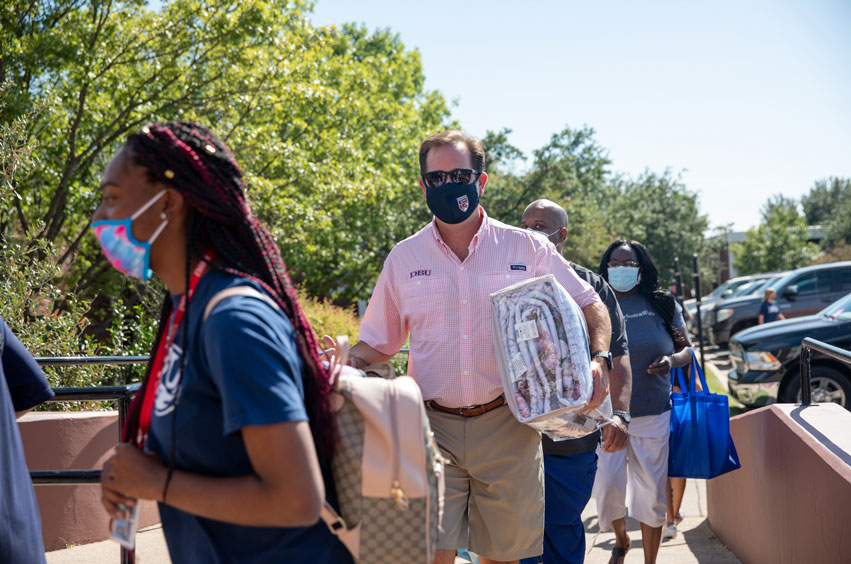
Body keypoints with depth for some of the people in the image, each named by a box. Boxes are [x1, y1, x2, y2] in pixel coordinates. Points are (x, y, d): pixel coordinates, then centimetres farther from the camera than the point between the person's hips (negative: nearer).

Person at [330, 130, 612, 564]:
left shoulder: (527, 249, 3)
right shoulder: (404, 259, 7)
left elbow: (590, 306, 9)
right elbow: (378, 342, 15)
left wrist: (600, 359, -9)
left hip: (507, 427, 0)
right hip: (432, 428, 0)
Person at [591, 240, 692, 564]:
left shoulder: (662, 304, 5)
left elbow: (686, 348, 9)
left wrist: (672, 361, -11)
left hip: (654, 415, 1)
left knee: (651, 492, 4)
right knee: (608, 485, -7)